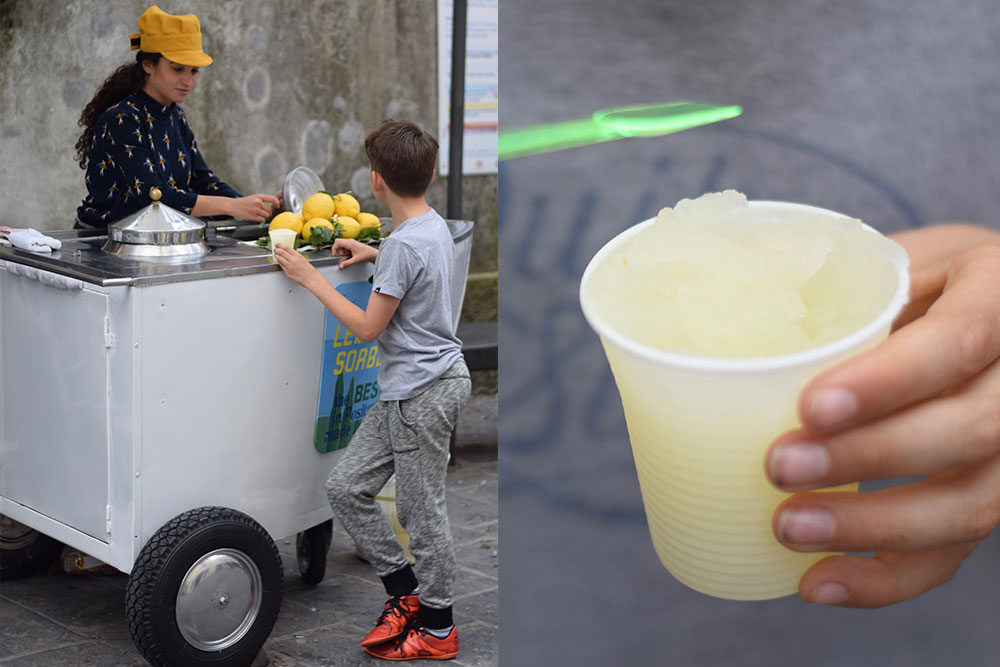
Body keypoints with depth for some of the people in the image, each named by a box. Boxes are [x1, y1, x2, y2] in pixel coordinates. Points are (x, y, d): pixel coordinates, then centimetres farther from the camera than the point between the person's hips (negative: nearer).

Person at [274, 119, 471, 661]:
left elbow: (368, 326, -16)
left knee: (420, 508, 2)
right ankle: (405, 591, 19)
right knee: (345, 487, 10)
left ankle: (437, 627, 16)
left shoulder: (404, 245, -21)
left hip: (424, 393, -10)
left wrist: (310, 278, -9)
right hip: (405, 391, 10)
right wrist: (375, 255, 20)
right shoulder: (434, 226, 8)